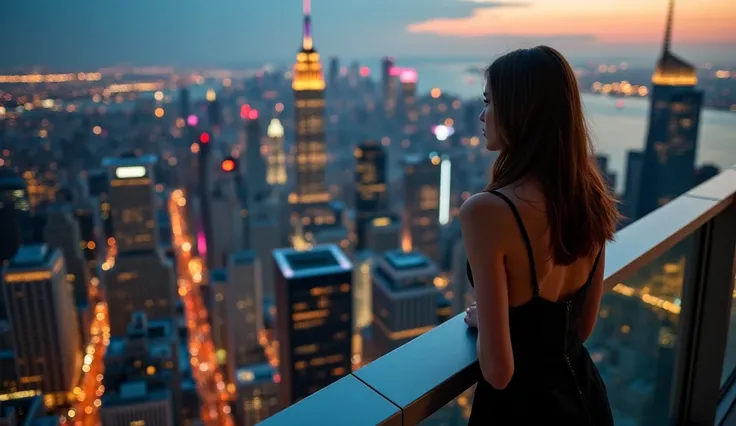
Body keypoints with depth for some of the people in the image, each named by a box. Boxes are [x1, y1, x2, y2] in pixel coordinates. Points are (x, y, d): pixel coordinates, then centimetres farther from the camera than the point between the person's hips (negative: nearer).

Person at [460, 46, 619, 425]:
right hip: (583, 393, 6)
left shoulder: (486, 212, -29)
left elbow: (499, 371, -24)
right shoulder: (590, 195, -8)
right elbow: (584, 326, 4)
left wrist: (480, 319, -6)